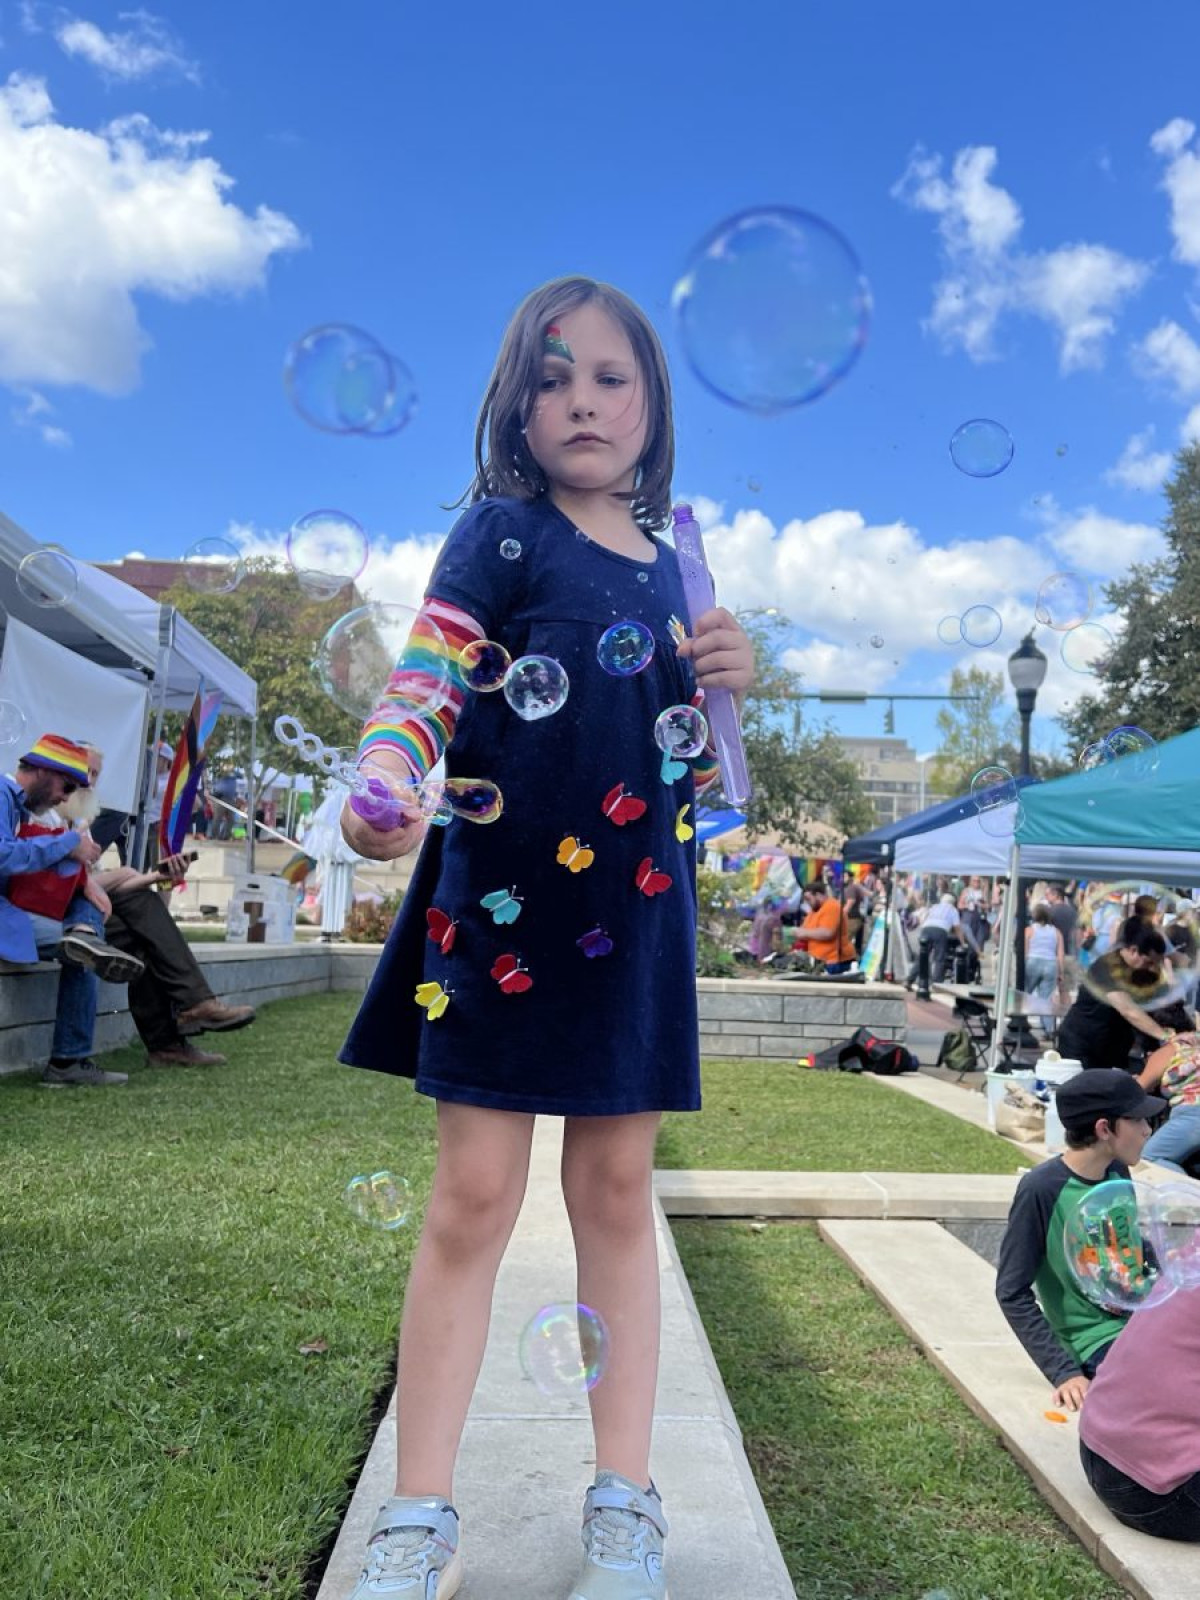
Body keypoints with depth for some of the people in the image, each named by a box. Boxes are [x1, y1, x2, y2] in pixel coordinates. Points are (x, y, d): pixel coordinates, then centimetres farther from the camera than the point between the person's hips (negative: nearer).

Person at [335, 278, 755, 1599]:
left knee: (616, 1190, 9)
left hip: (636, 908, 4)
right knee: (474, 1195, -1)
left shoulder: (669, 566, 15)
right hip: (500, 894, -4)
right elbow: (424, 685, -10)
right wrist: (386, 782, -30)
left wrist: (725, 683, 1)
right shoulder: (501, 533, 1)